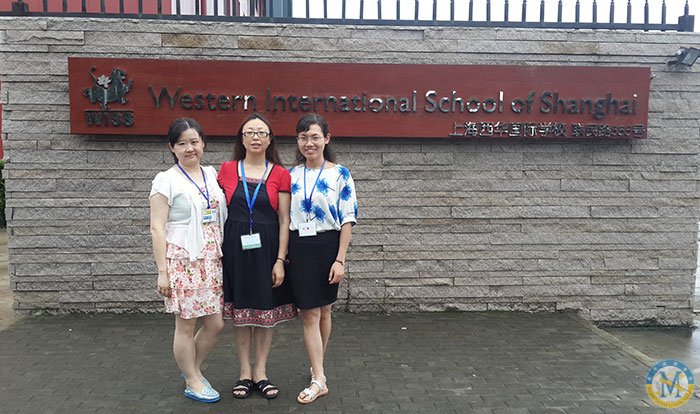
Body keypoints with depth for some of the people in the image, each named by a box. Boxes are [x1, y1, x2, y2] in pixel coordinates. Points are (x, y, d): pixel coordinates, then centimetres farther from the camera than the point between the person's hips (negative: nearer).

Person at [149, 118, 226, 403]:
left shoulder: (212, 174, 11)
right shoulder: (166, 180, -5)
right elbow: (157, 229, -8)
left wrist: (224, 255, 11)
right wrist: (162, 271, -11)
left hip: (211, 259, 6)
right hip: (183, 260, -5)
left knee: (215, 324, 9)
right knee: (186, 325, 5)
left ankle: (193, 369, 34)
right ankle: (192, 382, 24)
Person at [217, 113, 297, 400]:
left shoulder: (280, 174, -1)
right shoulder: (227, 170, 3)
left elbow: (284, 221, -2)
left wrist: (280, 260, -8)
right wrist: (218, 251, 1)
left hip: (267, 247, -1)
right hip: (235, 247, 1)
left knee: (266, 310, 7)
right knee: (239, 311, 8)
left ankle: (261, 372, 22)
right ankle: (245, 371, 23)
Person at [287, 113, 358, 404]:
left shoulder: (339, 175, -4)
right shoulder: (290, 175, 5)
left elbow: (347, 220, -6)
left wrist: (340, 260, -11)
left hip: (327, 247, -2)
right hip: (298, 249, 2)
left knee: (323, 311, 12)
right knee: (308, 314, 2)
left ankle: (317, 367, 32)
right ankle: (319, 379, 11)